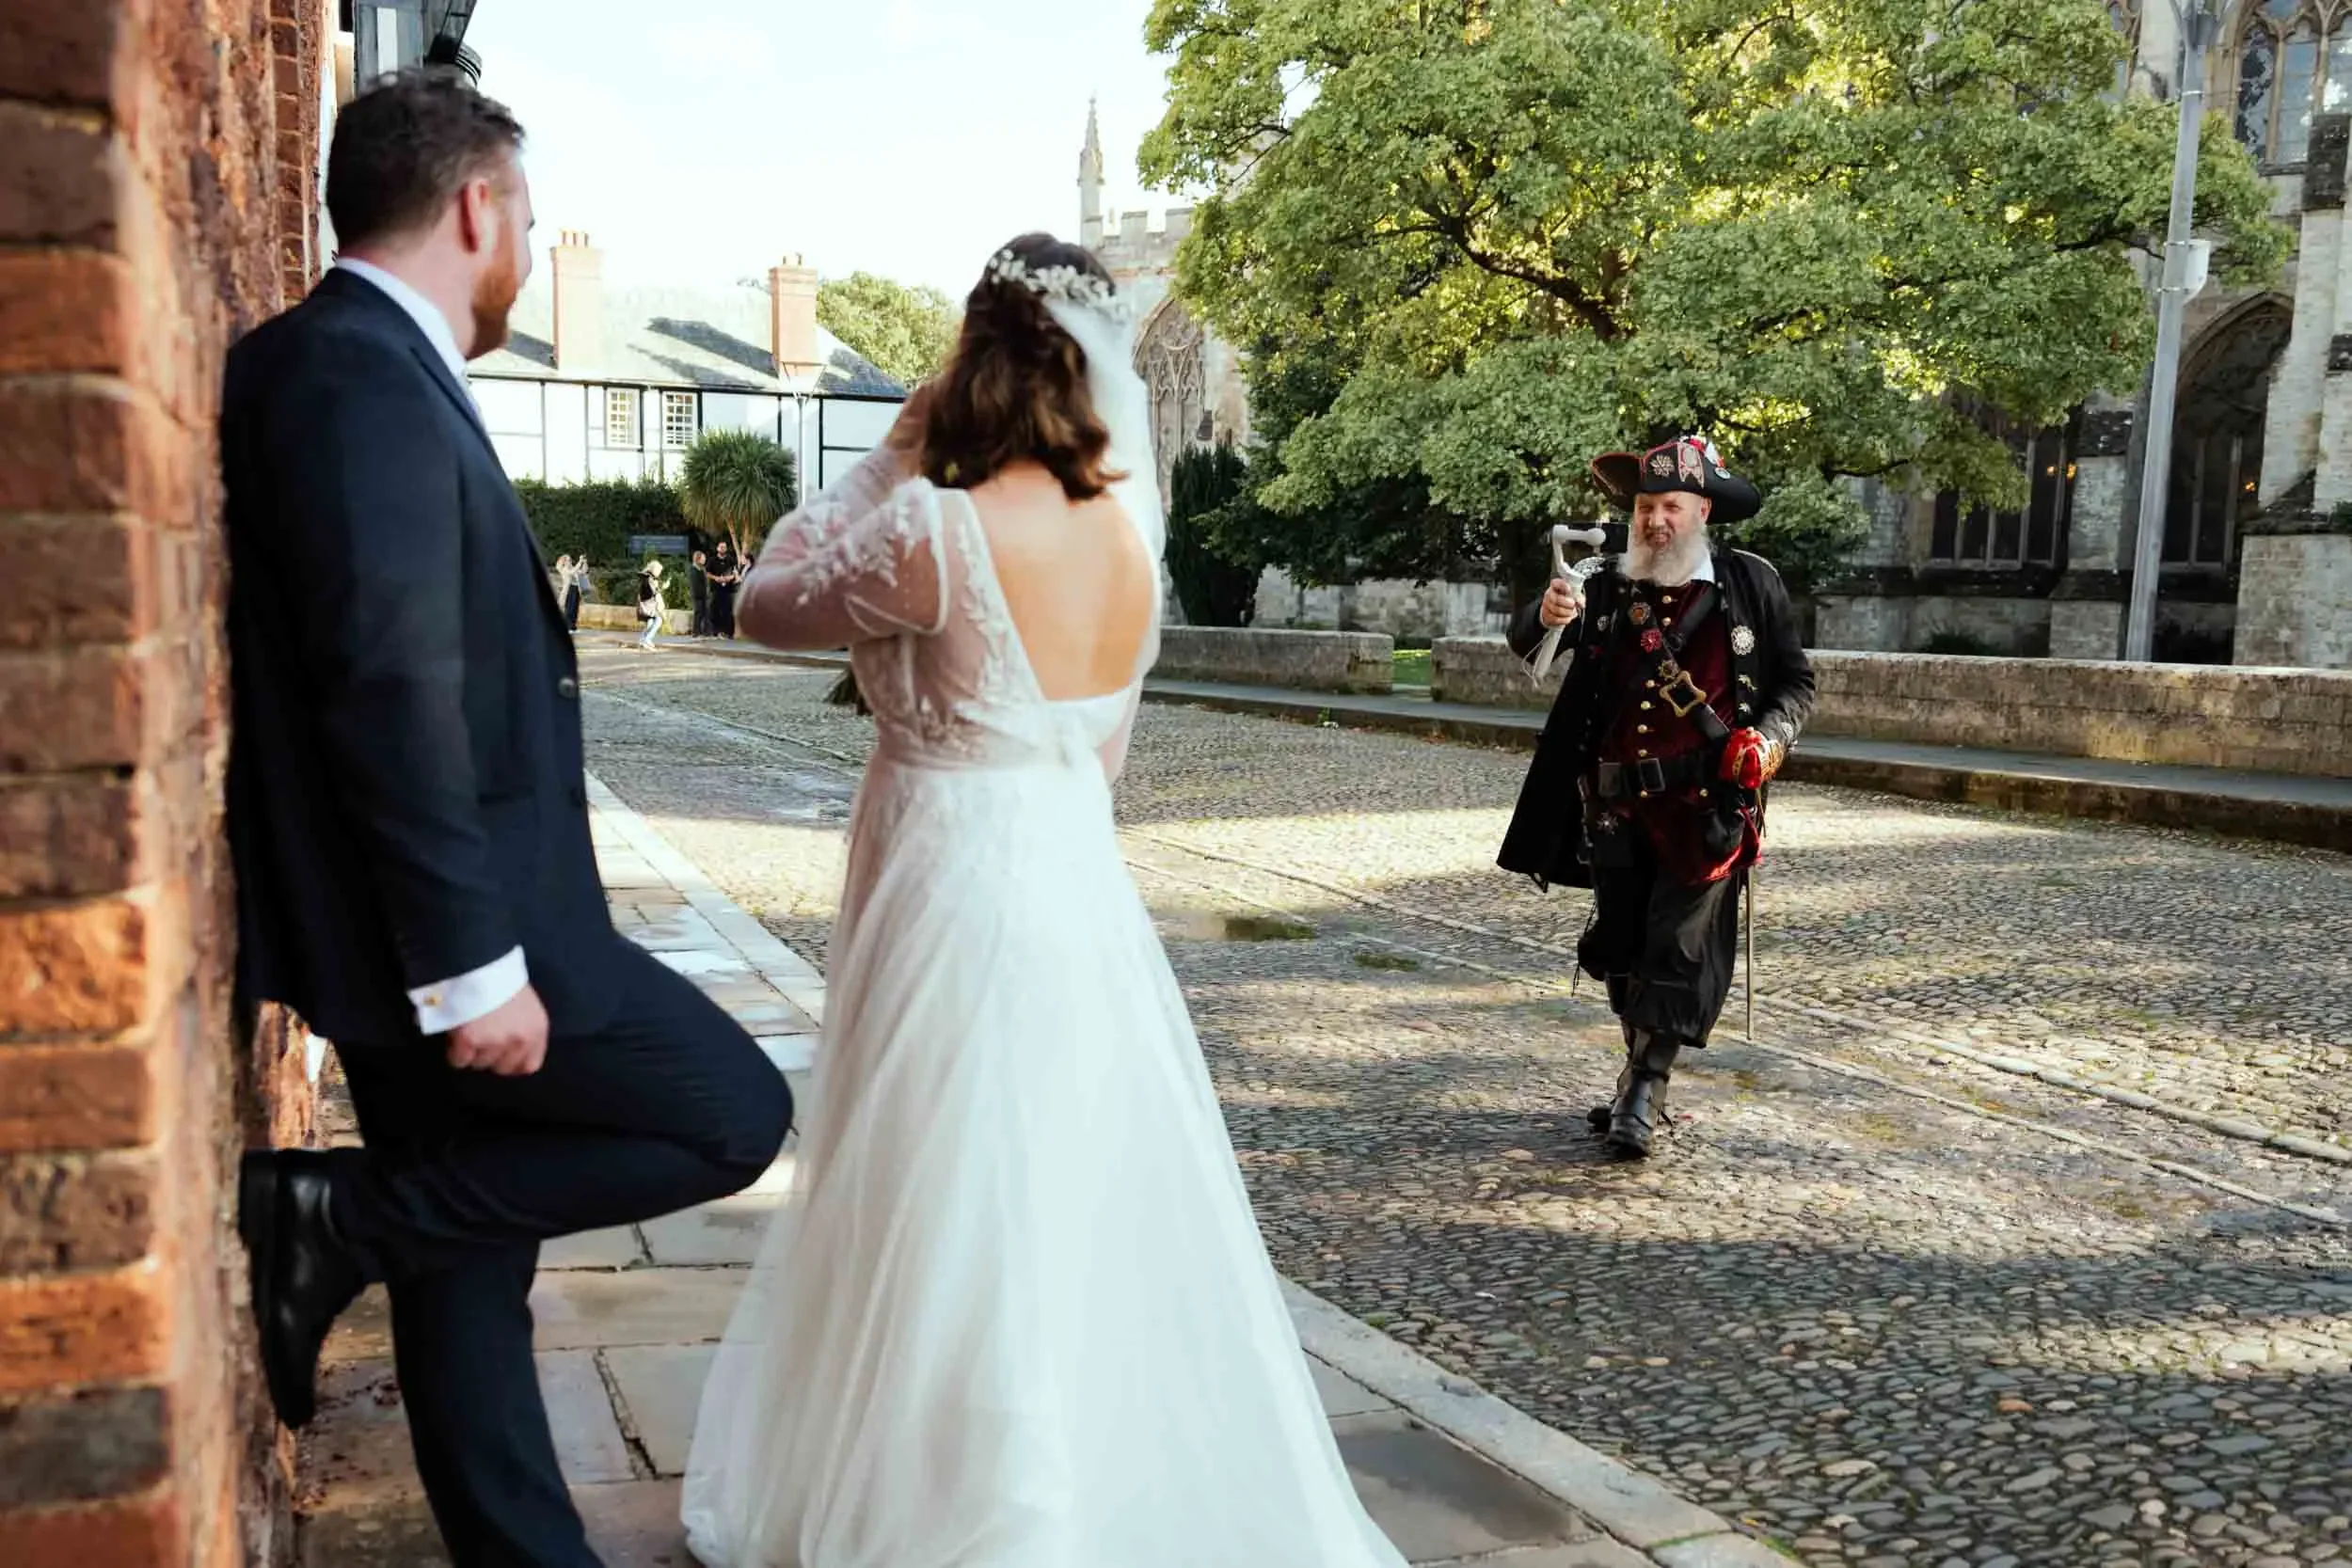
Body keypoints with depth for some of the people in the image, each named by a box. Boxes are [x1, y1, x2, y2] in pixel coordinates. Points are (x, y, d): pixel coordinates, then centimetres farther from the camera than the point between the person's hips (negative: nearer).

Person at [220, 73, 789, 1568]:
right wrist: (469, 965, -23)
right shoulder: (365, 381, -18)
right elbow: (391, 696, -25)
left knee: (469, 1263, 16)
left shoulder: (359, 368, 13)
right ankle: (337, 1219, 3)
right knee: (734, 1112, 0)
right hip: (449, 925, -10)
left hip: (441, 917, 10)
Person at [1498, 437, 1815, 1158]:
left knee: (1680, 946, -5)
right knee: (1621, 946, 12)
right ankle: (1644, 1078, 28)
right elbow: (1525, 644, -4)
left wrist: (1773, 734, -13)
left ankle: (1644, 1092, 3)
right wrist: (1546, 616, -28)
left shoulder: (1749, 583, 2)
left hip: (1706, 803, -3)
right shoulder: (1611, 590, 6)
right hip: (1617, 804, 4)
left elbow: (1796, 680, 8)